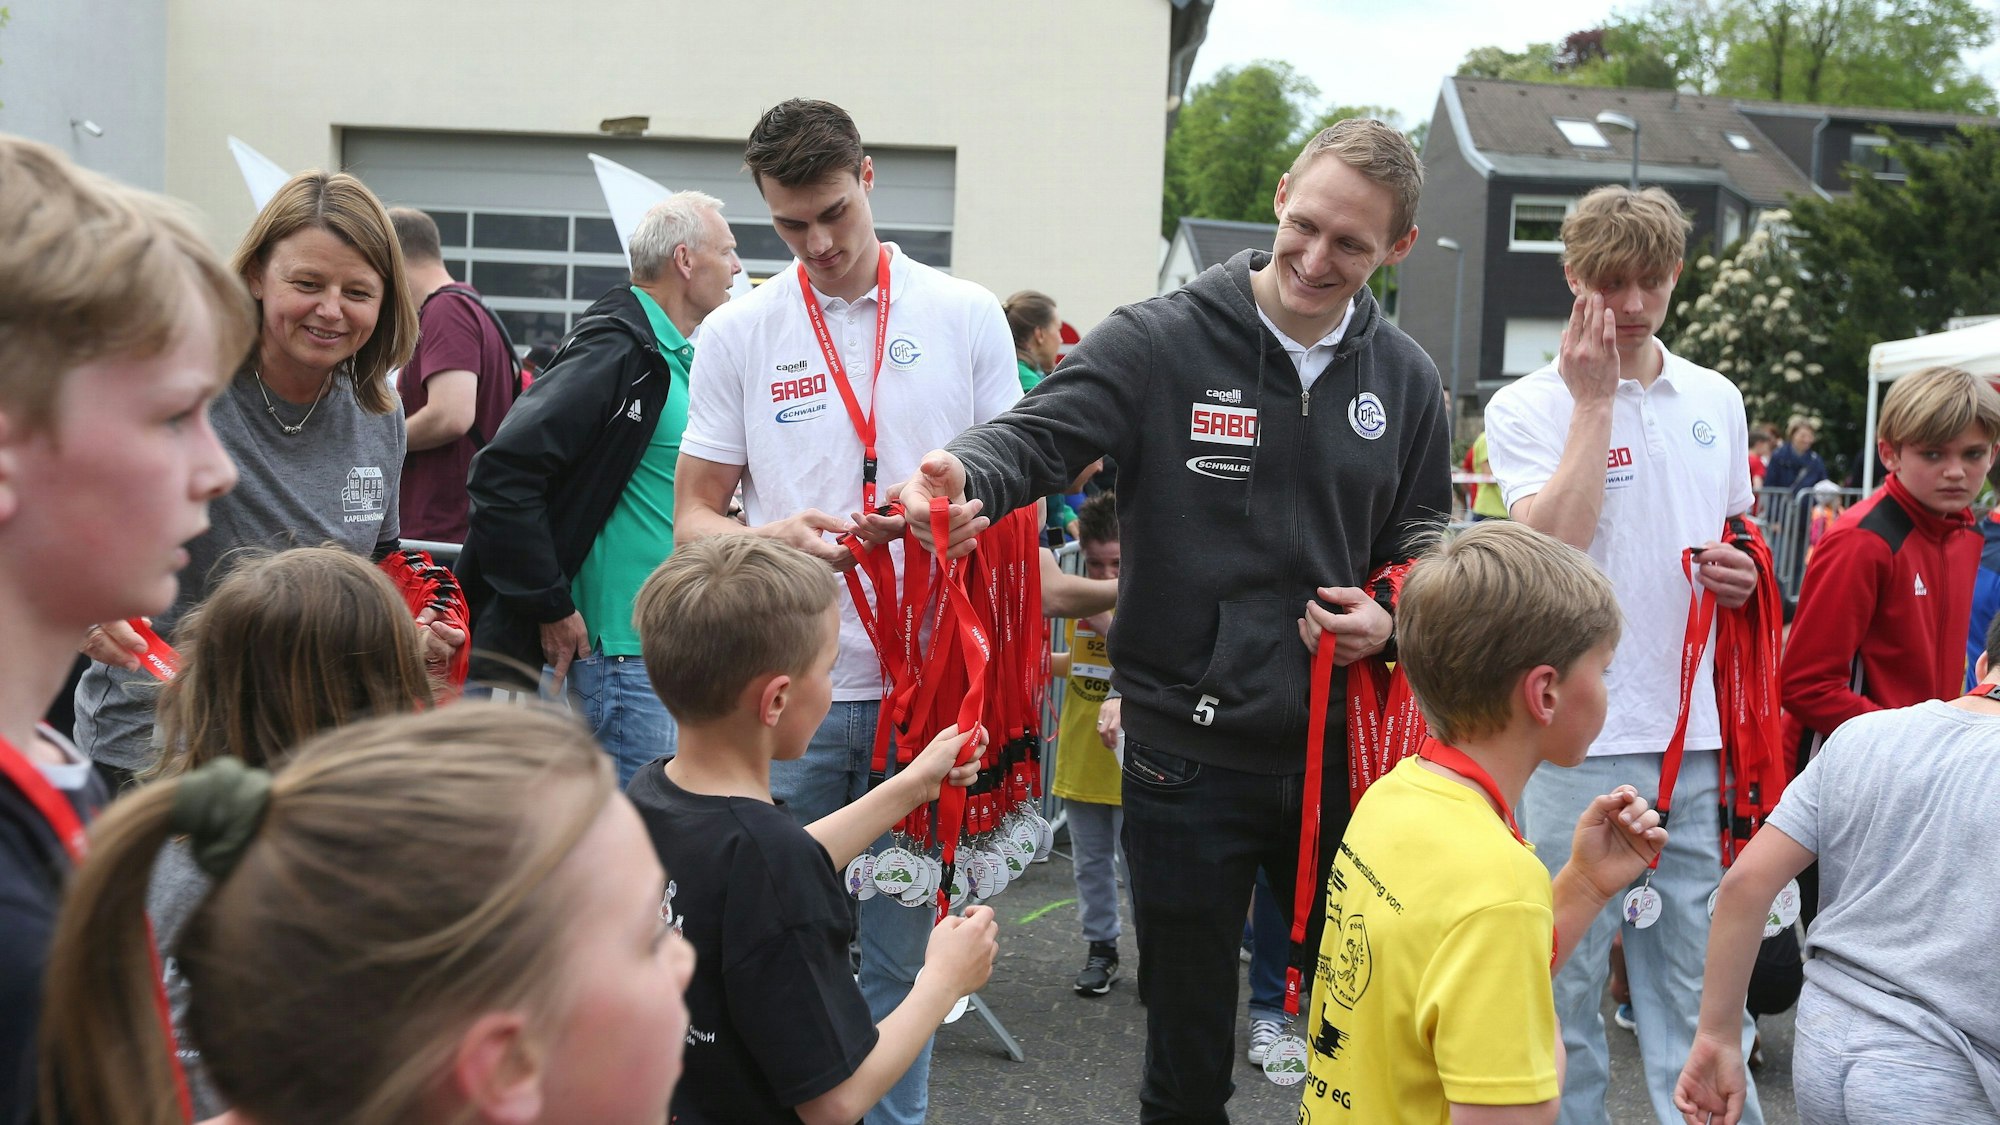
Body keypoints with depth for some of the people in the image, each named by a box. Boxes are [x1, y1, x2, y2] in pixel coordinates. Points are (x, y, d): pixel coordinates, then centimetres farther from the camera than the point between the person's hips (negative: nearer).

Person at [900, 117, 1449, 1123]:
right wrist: (965, 479, -38)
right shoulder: (1160, 342, -7)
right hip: (1188, 756, -3)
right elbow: (1036, 436, -16)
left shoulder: (1404, 381, 6)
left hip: (1339, 750, 3)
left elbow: (1421, 545, 15)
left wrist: (1391, 620, -5)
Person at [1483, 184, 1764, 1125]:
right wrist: (1594, 400, -15)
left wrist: (1742, 574, 1)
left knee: (1698, 978, 12)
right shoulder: (1527, 408, -4)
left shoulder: (1716, 401, 12)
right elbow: (1556, 547, -20)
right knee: (1566, 977, 4)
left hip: (1692, 734, 5)